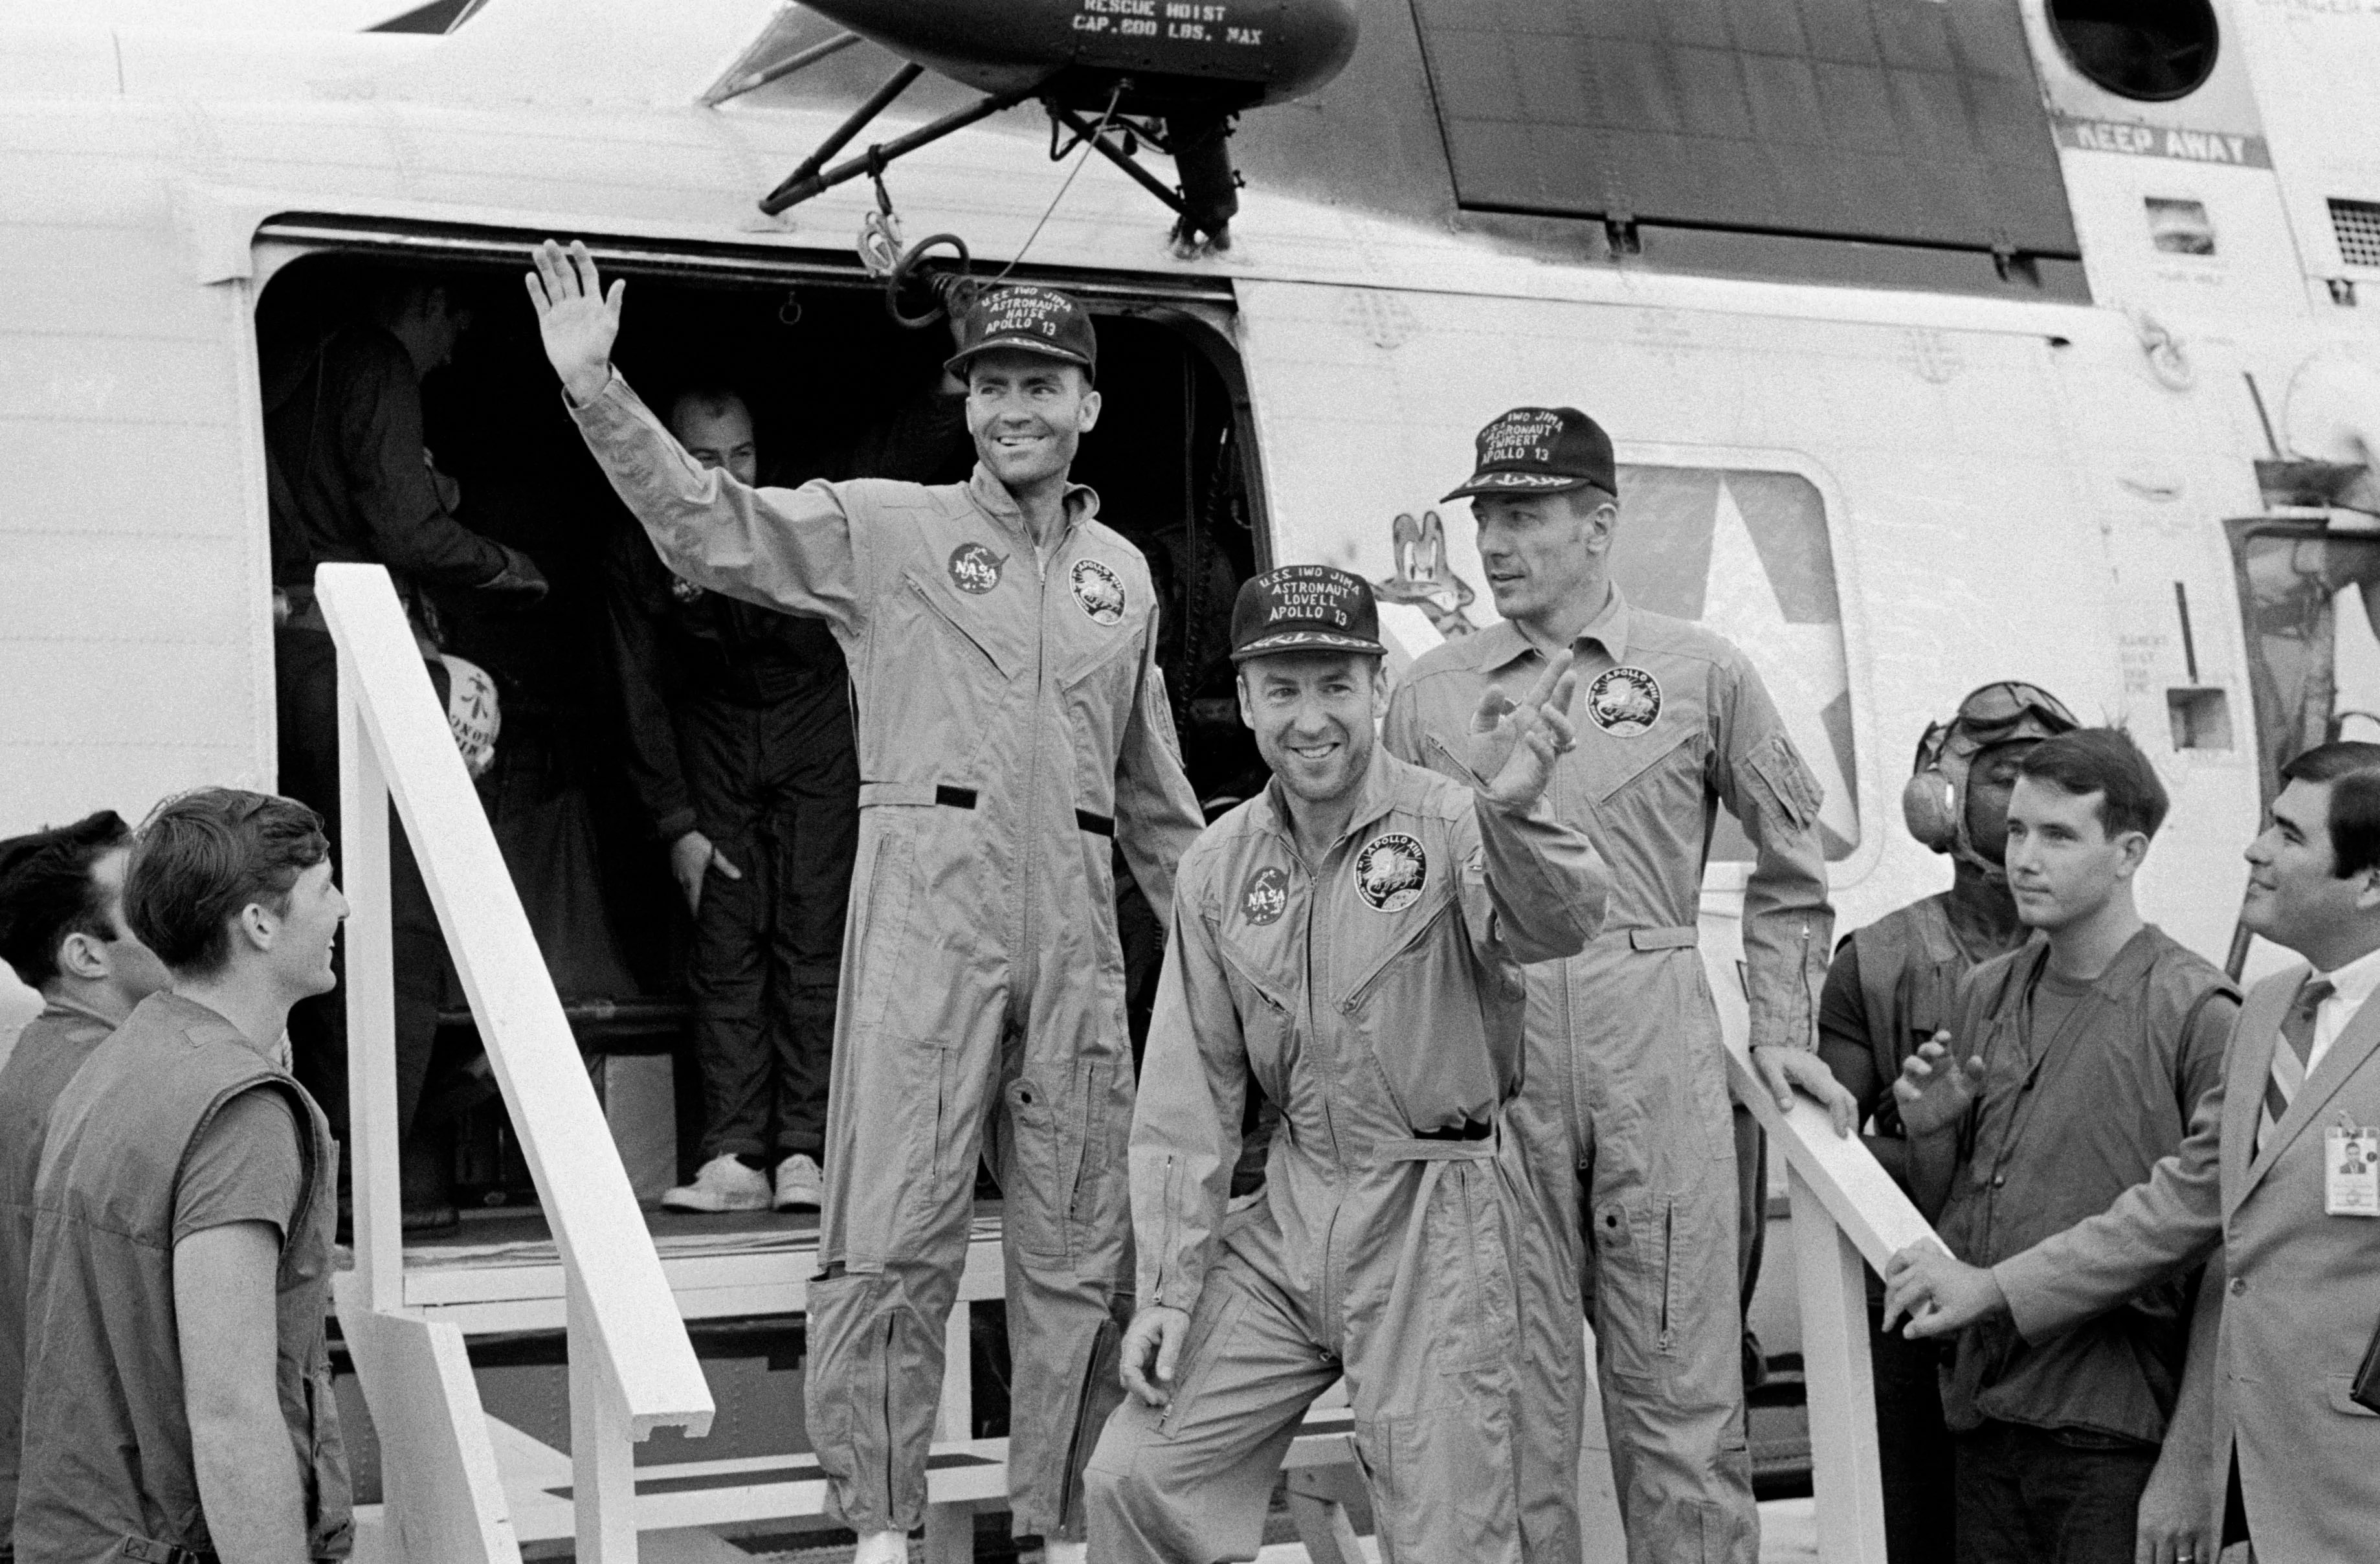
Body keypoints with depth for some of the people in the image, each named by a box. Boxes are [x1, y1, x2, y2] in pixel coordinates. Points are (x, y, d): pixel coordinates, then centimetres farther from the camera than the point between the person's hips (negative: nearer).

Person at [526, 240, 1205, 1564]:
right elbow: (704, 521, -6)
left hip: (1078, 924, 4)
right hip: (928, 898, -4)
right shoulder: (884, 527, 5)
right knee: (897, 1231, -5)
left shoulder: (1123, 573, 17)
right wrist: (596, 390, -18)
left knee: (1082, 1246, 8)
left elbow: (1154, 794, 24)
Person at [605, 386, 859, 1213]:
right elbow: (643, 701, -5)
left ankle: (804, 1152, -9)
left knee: (811, 943, -9)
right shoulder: (639, 554, -10)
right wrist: (677, 825, -9)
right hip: (712, 738, 1)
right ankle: (734, 1155, -9)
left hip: (814, 727, -1)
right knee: (724, 950, -7)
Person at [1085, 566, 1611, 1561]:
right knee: (1136, 1479, 2)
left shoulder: (1446, 828, -10)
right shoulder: (1219, 865, 4)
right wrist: (1167, 1290, 2)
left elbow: (1559, 925, -32)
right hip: (1289, 1216, 5)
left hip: (1432, 1217, -5)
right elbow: (1188, 1098, 7)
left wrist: (1512, 812, -53)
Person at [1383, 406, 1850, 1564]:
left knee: (1682, 1388, 0)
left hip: (1656, 1039, -1)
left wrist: (1781, 1031, 10)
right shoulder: (1431, 694, 10)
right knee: (1514, 1382, 5)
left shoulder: (1700, 673, 7)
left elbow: (1789, 866, 15)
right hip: (1486, 1044, 1)